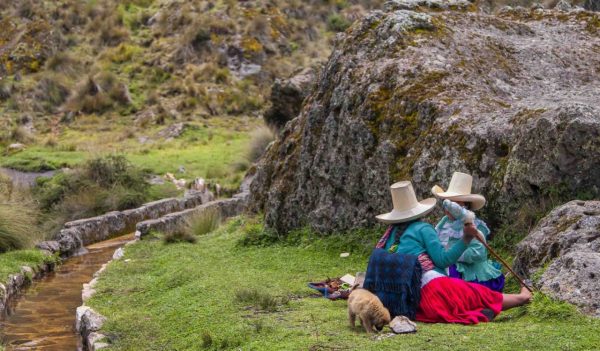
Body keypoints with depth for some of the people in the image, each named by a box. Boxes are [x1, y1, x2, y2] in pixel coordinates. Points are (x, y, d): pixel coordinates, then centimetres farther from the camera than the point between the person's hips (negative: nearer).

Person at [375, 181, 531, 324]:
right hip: (432, 285, -6)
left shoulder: (391, 232, 16)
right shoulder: (422, 228, 0)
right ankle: (521, 297, 25)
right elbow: (443, 259, -6)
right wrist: (465, 239, -2)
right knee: (482, 296, 12)